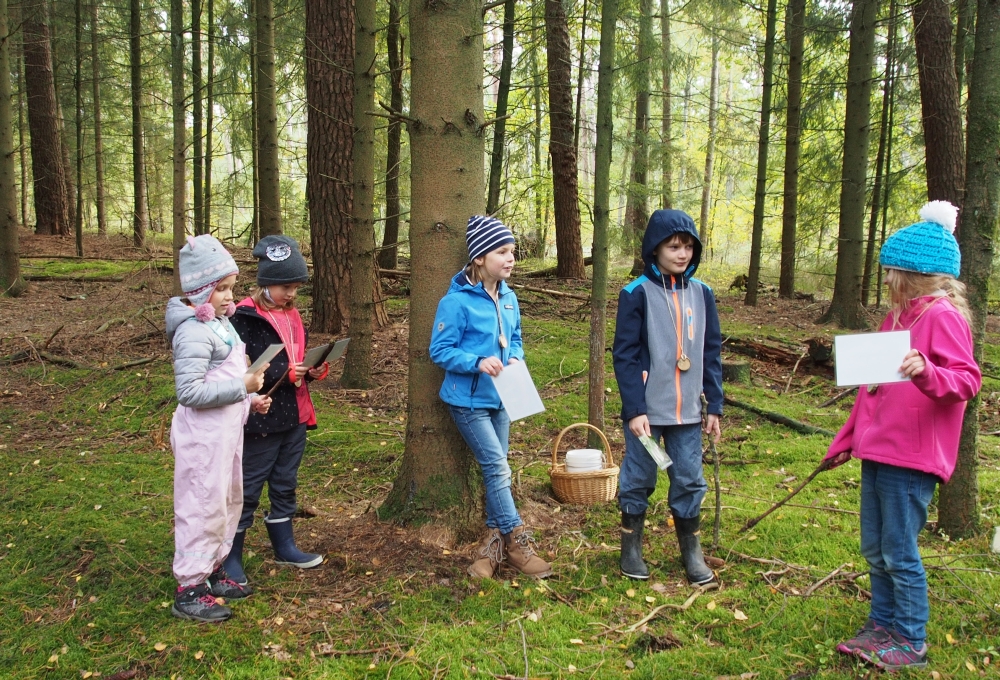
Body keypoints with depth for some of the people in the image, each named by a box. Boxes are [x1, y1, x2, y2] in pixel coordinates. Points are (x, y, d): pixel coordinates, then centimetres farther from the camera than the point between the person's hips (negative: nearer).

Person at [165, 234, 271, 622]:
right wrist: (243, 386, -23)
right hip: (203, 434, -10)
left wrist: (251, 399, 6)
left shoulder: (221, 322, 10)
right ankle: (190, 590, 12)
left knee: (229, 501, 19)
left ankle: (214, 570, 35)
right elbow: (190, 391, -26)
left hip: (227, 430, 10)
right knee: (203, 507, -1)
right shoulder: (194, 331, -20)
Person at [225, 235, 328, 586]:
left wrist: (313, 370, 2)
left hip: (294, 417, 8)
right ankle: (231, 559, 16)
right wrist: (283, 373, -27)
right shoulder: (244, 317, -15)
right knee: (248, 491, 3)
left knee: (285, 486, 19)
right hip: (261, 421, -8)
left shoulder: (291, 315, 12)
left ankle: (284, 547, 33)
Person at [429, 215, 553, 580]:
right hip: (468, 400, -7)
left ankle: (494, 541, 23)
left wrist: (515, 359, -6)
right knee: (498, 468, -7)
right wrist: (478, 363, -27)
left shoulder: (509, 297, 4)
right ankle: (518, 542, 4)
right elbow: (440, 350, -14)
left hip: (500, 398, 7)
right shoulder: (457, 301, -18)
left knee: (495, 470, 12)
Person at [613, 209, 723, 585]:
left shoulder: (701, 293, 4)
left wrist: (714, 405, 7)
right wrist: (634, 409, -15)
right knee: (638, 479, 9)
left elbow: (712, 352, 9)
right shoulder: (637, 293, -9)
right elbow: (625, 354, -10)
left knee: (690, 481, 9)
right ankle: (631, 549, 26)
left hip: (688, 410, 4)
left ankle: (691, 552, 25)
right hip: (647, 410, -3)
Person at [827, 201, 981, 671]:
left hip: (911, 457, -9)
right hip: (877, 451, 9)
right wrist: (847, 440, 22)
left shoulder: (942, 316, -12)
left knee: (900, 553, 1)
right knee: (874, 549, 16)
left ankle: (910, 641, 17)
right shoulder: (899, 315, 15)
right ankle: (882, 625, 30)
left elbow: (967, 380, -19)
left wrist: (928, 373, -40)